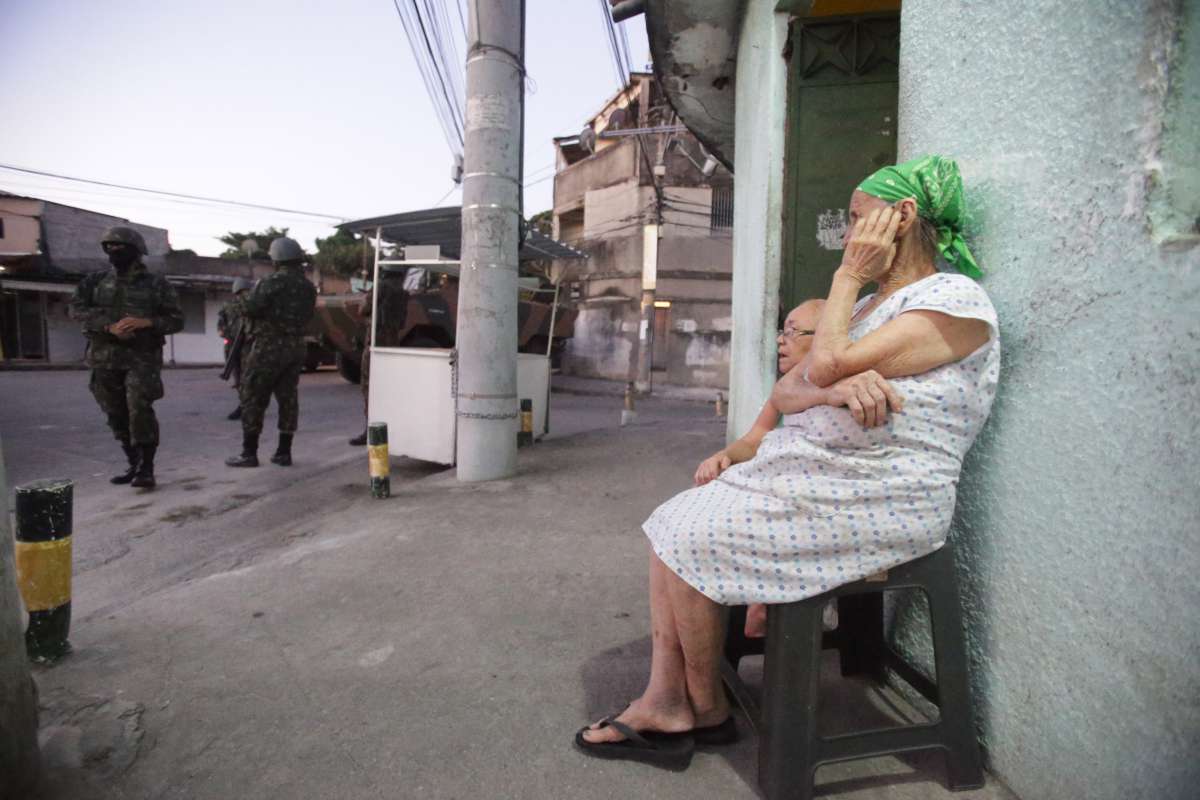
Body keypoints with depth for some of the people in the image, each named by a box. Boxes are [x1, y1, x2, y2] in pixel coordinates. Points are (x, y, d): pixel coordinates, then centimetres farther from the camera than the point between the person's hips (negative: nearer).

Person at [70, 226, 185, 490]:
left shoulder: (156, 285, 1)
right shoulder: (96, 281, 9)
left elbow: (176, 320, -1)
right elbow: (77, 308, -4)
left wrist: (146, 322, -18)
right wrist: (109, 326, -19)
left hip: (142, 357, -4)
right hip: (106, 358, 4)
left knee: (140, 410, -16)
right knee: (117, 415, 9)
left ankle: (147, 468, -9)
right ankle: (133, 464, 22)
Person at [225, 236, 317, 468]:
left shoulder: (273, 282, -12)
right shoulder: (308, 286, 8)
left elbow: (249, 309, -16)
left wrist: (255, 290, 3)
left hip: (268, 346, -6)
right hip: (295, 348, 6)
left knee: (253, 399, 2)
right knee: (288, 398, 9)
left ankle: (249, 453, 3)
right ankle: (284, 452, 11)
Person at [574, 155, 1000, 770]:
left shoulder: (956, 301, -8)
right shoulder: (866, 305, 19)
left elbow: (827, 362, -19)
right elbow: (785, 393, 7)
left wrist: (849, 275, -4)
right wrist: (835, 390, -17)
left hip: (879, 501, -9)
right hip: (809, 470, 9)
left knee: (688, 541, -15)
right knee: (671, 527, -5)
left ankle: (706, 707, 8)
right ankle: (663, 704, -1)